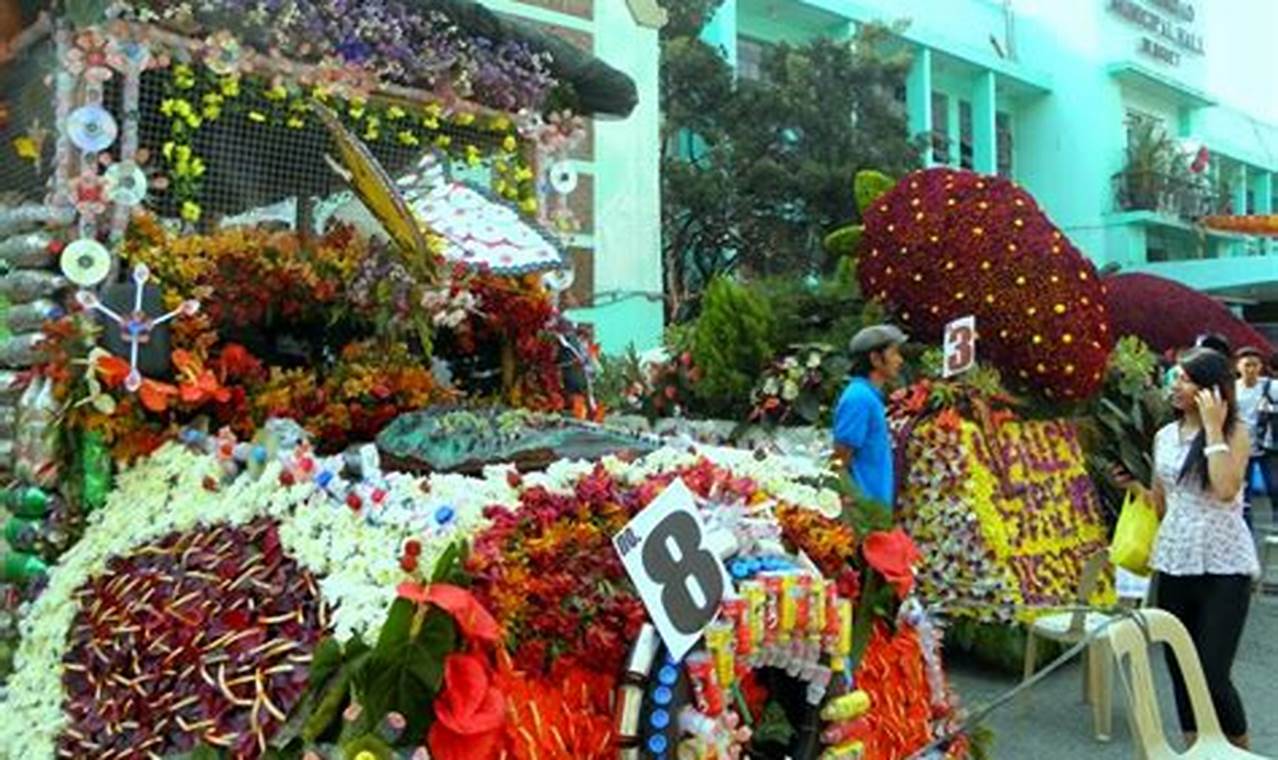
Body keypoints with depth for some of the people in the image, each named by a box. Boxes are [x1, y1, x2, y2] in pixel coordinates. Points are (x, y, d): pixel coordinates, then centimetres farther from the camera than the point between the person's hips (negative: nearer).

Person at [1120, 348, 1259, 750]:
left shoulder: (1236, 433, -6)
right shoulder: (1164, 436, 8)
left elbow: (1226, 490, -24)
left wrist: (1213, 428, -18)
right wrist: (1134, 485, -3)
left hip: (1224, 566, -5)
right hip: (1174, 562, 5)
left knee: (1212, 671, -6)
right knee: (1179, 665, 10)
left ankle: (1240, 749, 19)